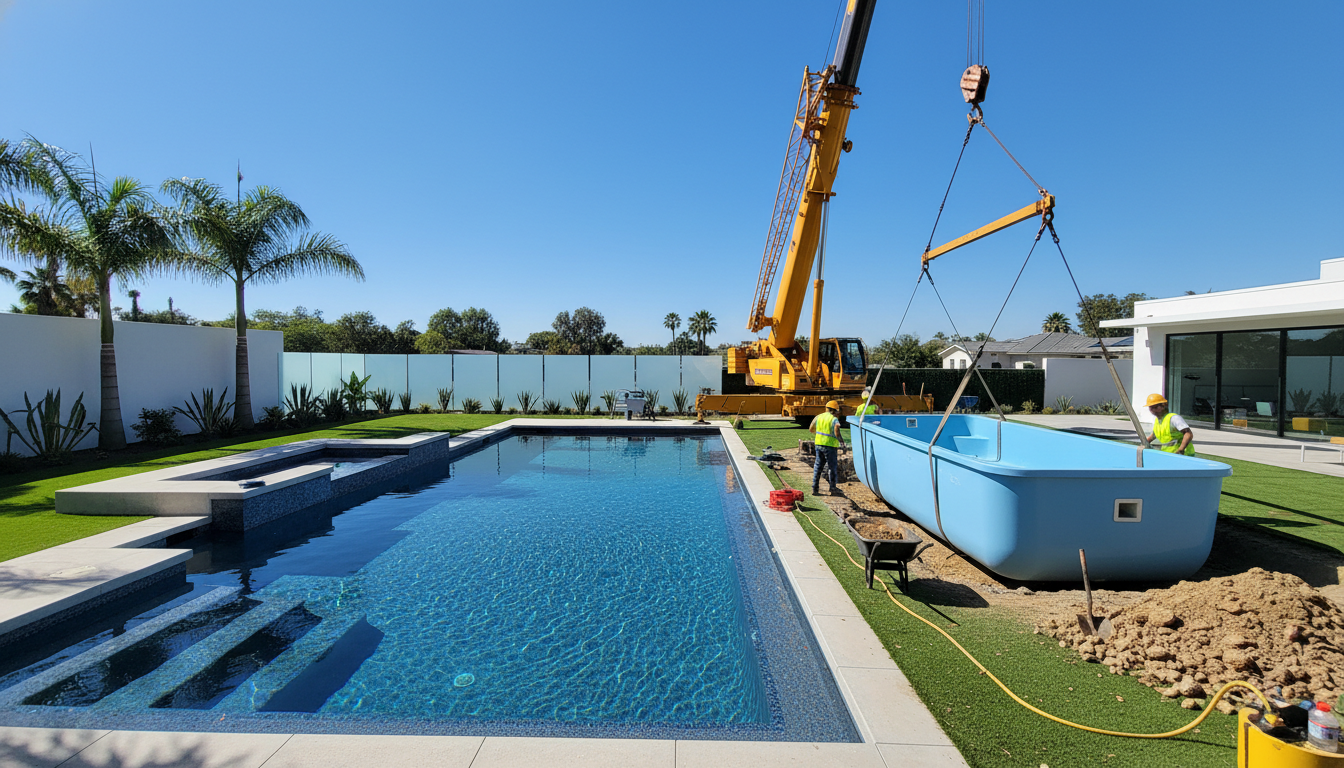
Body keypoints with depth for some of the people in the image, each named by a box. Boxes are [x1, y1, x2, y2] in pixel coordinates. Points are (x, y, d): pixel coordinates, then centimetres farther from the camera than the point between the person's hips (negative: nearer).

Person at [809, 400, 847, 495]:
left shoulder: (819, 417, 6)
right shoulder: (834, 419, -10)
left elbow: (811, 429, 12)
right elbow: (836, 433, -22)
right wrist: (841, 440, -4)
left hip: (819, 444, 5)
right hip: (830, 445, -5)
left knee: (818, 466, 12)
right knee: (832, 467, 6)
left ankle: (814, 488, 12)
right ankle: (833, 489, 10)